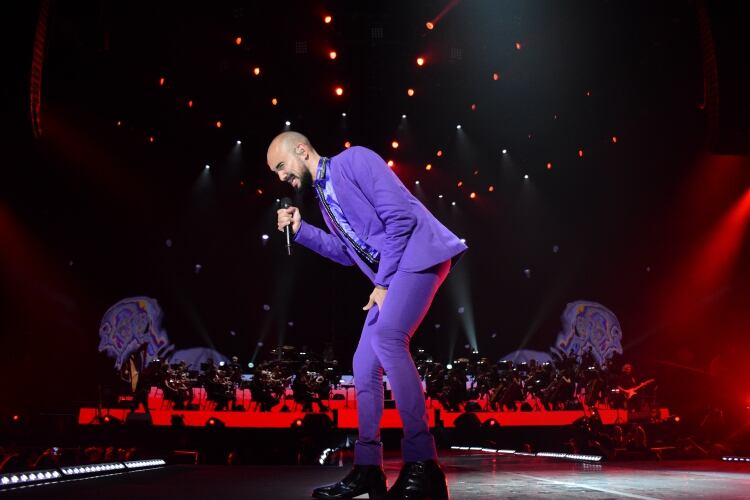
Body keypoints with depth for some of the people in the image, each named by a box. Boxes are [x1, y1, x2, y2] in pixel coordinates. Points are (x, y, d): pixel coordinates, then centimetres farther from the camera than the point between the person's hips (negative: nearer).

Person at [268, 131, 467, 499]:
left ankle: (421, 463, -26)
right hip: (390, 274, 10)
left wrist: (382, 282, -14)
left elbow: (400, 216, -14)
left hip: (417, 253, -10)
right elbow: (346, 252, 23)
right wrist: (300, 230, 11)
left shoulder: (354, 160, -6)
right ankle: (367, 468, 10)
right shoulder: (323, 196, 20)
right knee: (365, 362, 4)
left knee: (386, 338, -27)